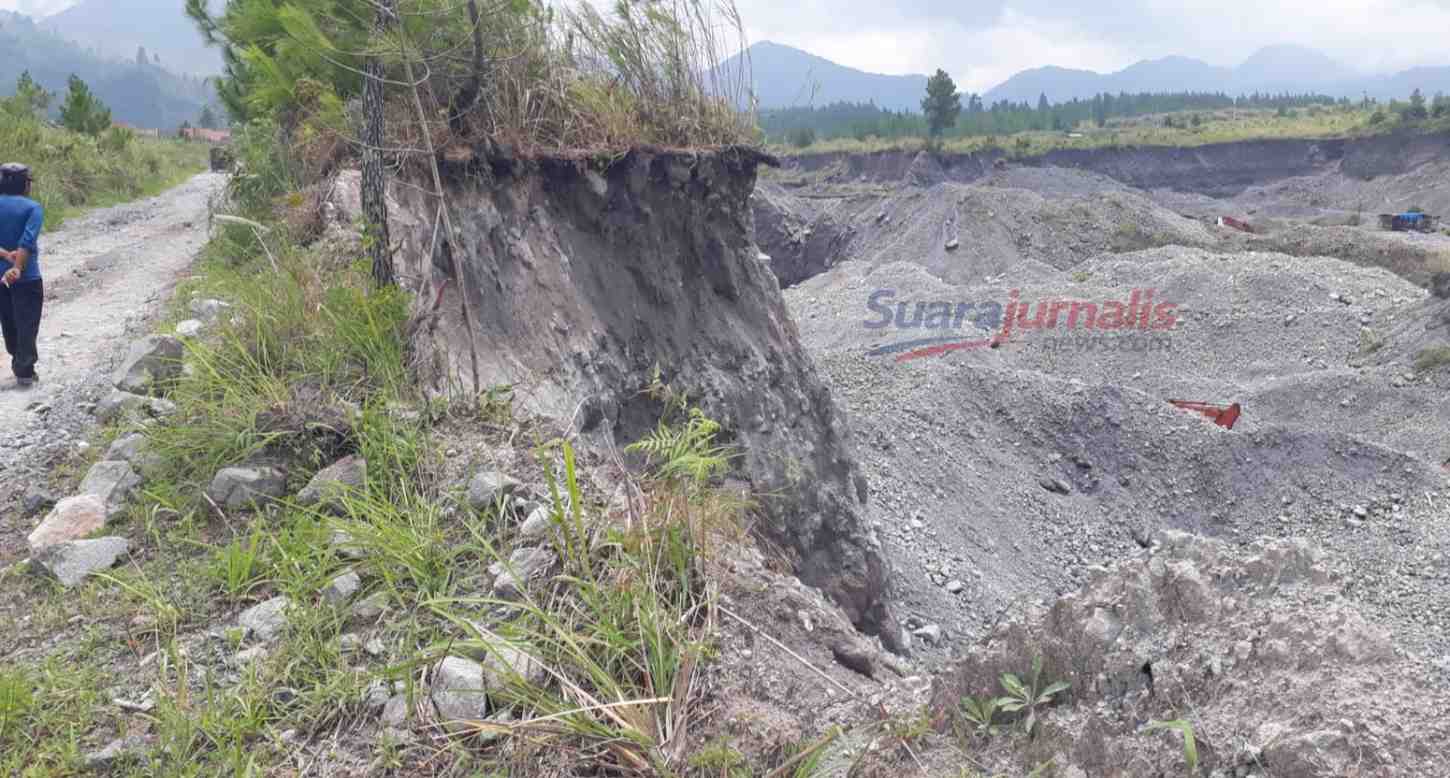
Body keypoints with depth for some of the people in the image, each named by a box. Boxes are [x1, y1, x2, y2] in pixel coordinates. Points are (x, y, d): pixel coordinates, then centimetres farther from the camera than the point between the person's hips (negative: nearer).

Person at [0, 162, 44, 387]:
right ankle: (25, 371, -3)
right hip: (27, 277, -4)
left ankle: (19, 363, 32)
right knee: (27, 324, 1)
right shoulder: (33, 208, -9)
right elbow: (28, 240, -21)